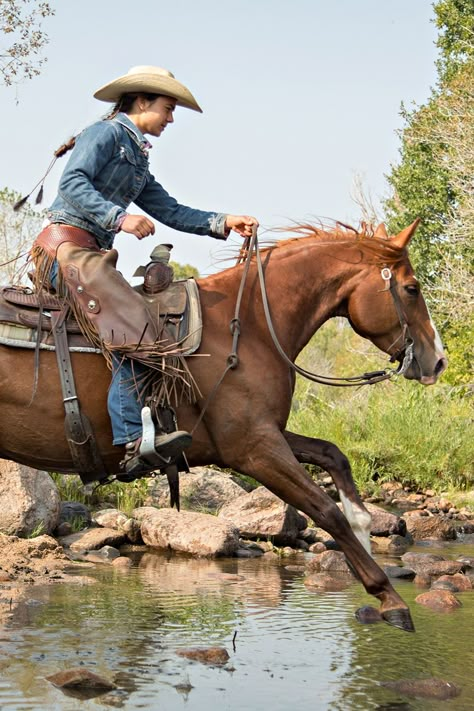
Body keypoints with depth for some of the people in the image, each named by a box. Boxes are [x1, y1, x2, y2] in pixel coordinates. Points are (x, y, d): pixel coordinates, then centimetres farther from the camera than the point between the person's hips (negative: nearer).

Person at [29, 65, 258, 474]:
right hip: (67, 244, -10)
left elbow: (170, 211, 20)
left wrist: (224, 223, 9)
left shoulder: (137, 158, 27)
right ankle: (136, 437, -38)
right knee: (130, 323, -26)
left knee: (131, 329, -5)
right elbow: (73, 183, -15)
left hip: (92, 253, 10)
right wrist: (120, 217, -27)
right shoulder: (106, 134, -1)